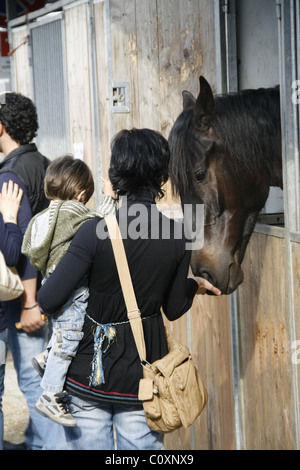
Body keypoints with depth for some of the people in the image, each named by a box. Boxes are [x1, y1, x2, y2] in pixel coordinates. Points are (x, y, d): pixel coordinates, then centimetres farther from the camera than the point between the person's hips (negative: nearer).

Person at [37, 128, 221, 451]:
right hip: (143, 373, 2)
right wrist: (194, 285, 25)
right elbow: (173, 309, 5)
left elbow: (48, 301, -16)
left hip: (89, 370, -2)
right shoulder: (177, 236, -6)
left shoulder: (96, 232, -16)